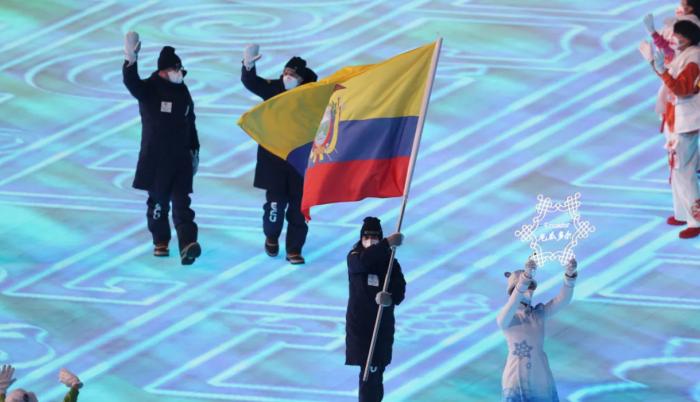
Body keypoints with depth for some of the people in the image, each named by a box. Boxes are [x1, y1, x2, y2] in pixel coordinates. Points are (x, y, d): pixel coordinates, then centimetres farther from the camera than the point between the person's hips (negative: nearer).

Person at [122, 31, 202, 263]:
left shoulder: (182, 91, 9)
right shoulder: (150, 89, -8)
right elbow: (132, 84, -30)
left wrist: (194, 150, 20)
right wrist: (131, 61, -48)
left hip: (181, 157, 3)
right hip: (156, 159, -3)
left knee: (182, 203, -7)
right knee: (158, 201, 7)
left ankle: (187, 245, -19)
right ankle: (160, 242, 23)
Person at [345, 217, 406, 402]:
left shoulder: (390, 262, -3)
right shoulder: (354, 258, -5)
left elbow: (399, 293, -12)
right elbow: (363, 261, -31)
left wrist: (390, 298, -36)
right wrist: (388, 243, -39)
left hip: (383, 324, 0)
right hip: (359, 323, 0)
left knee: (374, 371, 1)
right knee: (368, 371, 4)